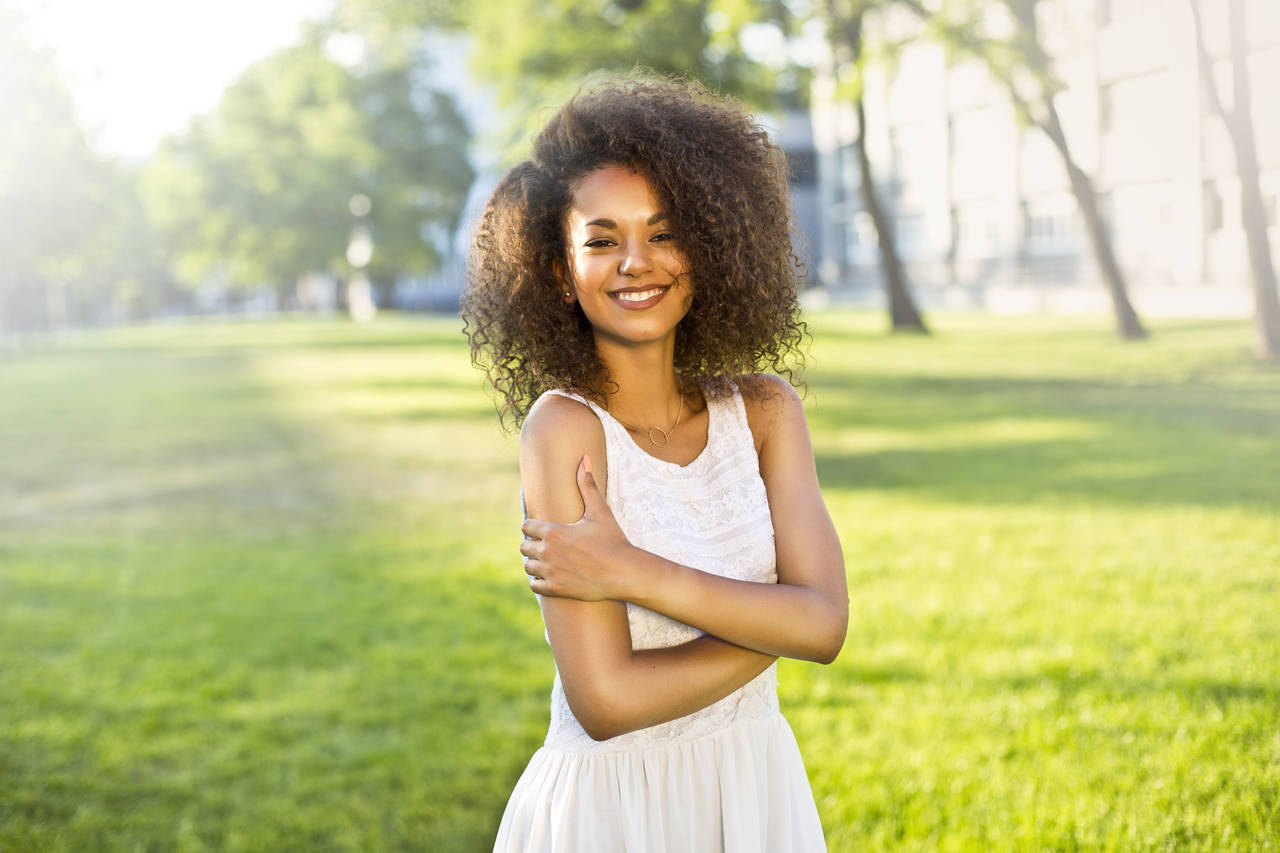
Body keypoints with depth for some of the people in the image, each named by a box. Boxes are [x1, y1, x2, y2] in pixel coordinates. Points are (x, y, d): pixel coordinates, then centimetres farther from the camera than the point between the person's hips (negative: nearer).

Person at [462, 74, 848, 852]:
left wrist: (630, 573, -21)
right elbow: (606, 700, -21)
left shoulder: (766, 408, -3)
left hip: (758, 791, 4)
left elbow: (825, 623, -14)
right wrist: (772, 625, -13)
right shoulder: (565, 424, -16)